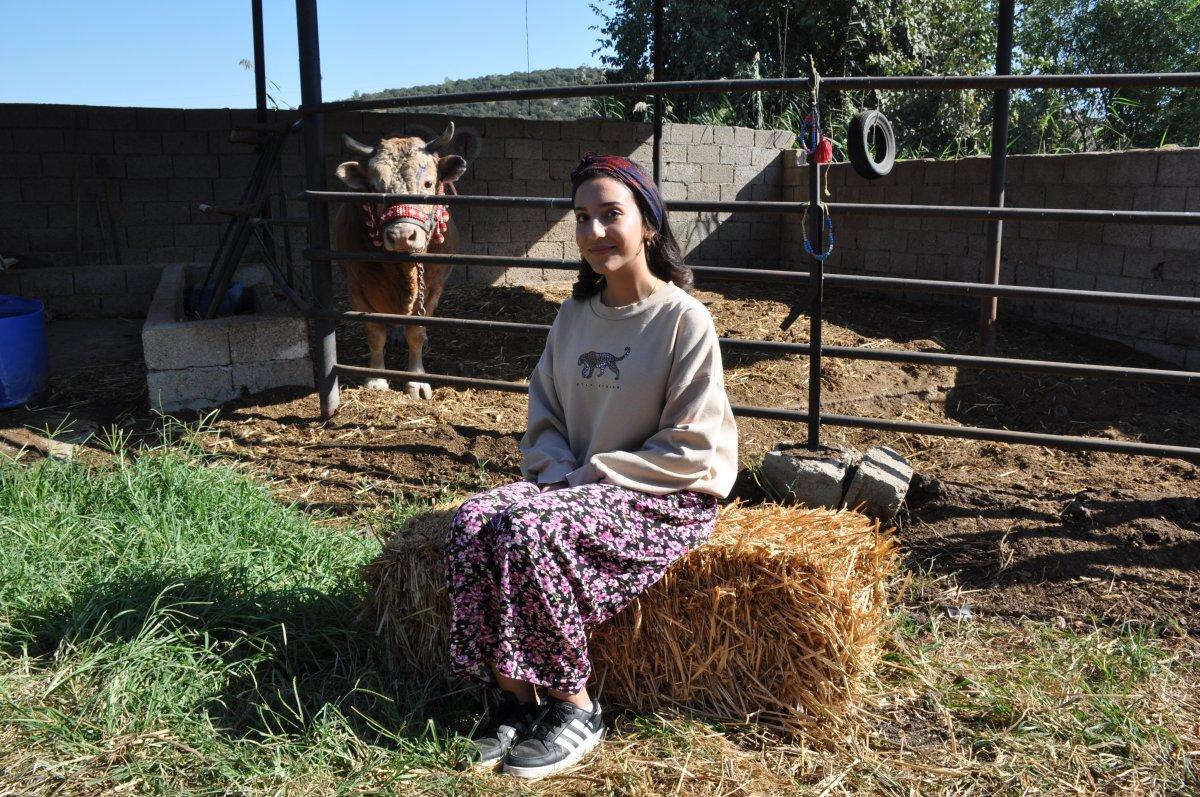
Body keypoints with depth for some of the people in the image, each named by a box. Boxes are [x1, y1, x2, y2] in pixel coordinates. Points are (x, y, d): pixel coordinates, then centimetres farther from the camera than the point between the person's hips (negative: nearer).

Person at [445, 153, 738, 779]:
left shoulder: (684, 319, -11)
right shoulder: (575, 316, 10)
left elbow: (690, 450, -13)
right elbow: (543, 415, 14)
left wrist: (592, 475, -15)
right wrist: (560, 473, -6)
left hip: (666, 498, -6)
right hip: (577, 484, 6)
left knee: (529, 530, -30)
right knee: (474, 521, -21)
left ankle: (573, 707, -13)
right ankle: (514, 694, -11)